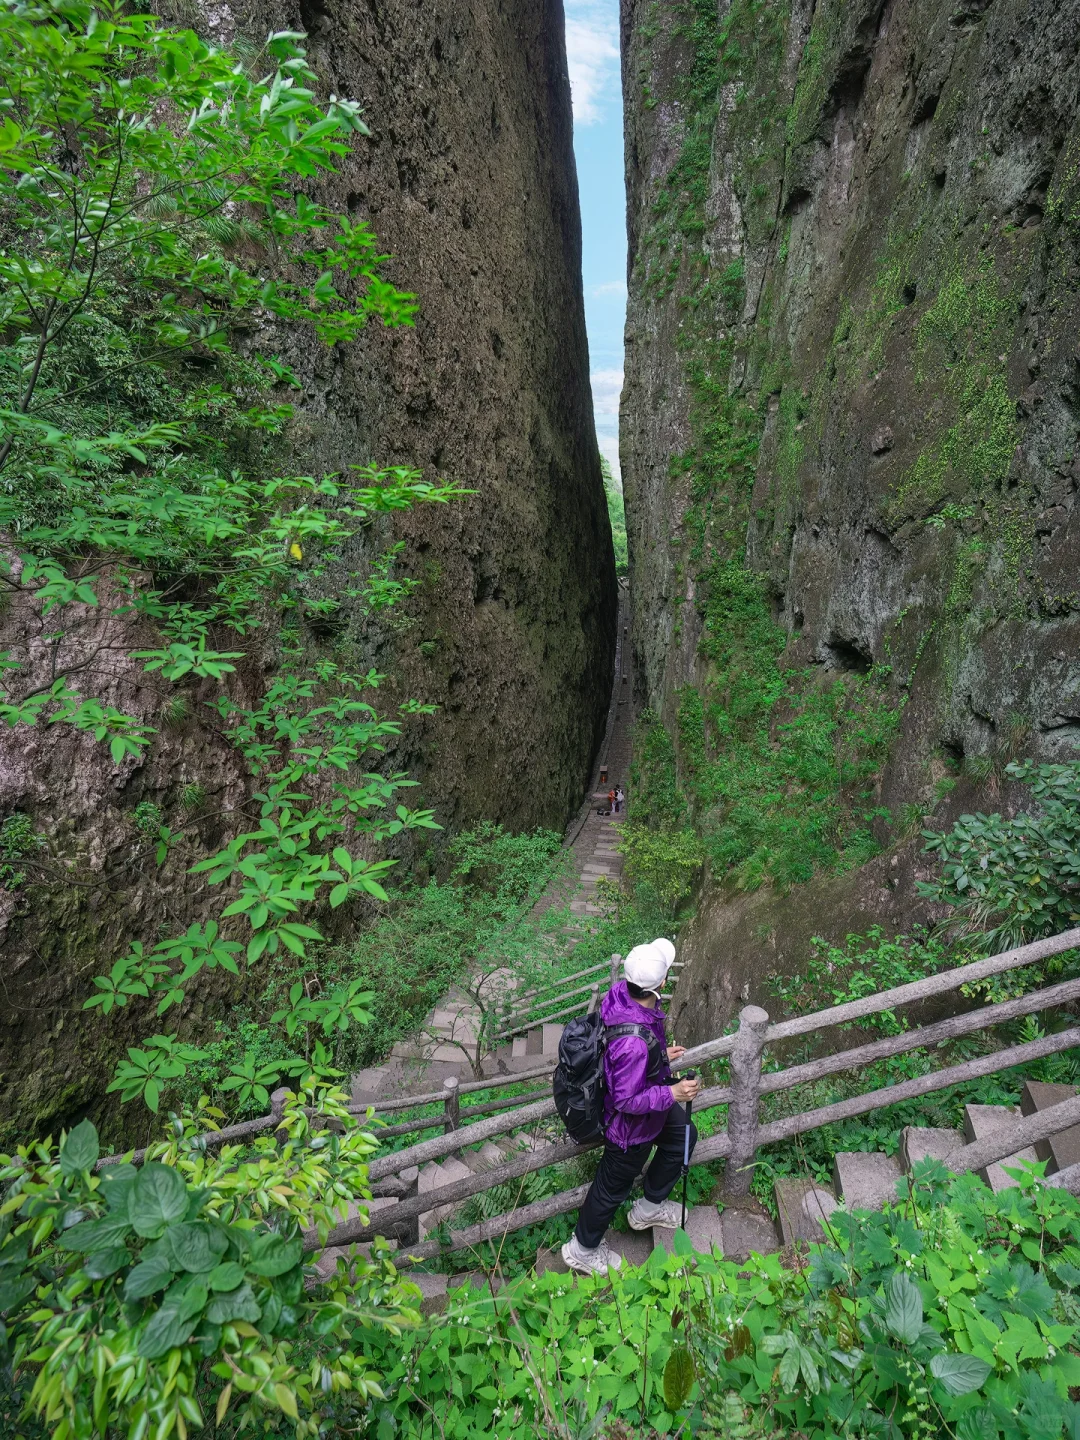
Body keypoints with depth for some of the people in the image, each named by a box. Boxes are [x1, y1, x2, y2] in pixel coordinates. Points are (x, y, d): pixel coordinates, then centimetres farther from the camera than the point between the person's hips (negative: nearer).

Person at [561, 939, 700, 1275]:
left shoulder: (619, 993, -20)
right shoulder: (635, 1044, -45)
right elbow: (627, 1101, -31)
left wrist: (660, 1055, 5)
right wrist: (672, 1093, -25)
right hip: (631, 1126, -8)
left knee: (683, 1136, 29)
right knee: (613, 1187, 18)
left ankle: (649, 1208, 51)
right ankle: (582, 1249, 46)